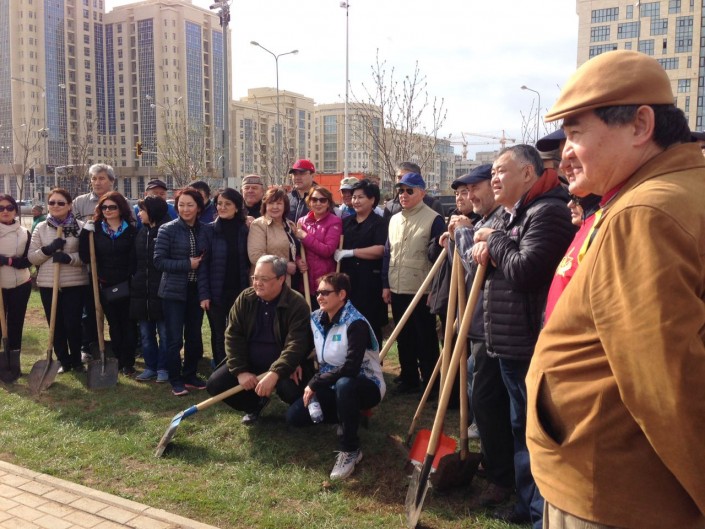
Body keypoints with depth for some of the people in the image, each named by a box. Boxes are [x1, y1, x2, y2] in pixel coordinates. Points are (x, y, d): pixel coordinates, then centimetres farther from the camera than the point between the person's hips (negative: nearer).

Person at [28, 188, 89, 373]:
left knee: (72, 324, 0)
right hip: (48, 284, 3)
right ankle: (64, 361, 23)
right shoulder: (41, 228, 7)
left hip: (75, 284, -3)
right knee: (56, 325, 8)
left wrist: (69, 258, -22)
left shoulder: (80, 226, 0)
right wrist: (48, 249, -14)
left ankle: (76, 360, 20)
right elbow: (31, 257, 4)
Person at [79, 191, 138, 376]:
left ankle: (128, 362, 13)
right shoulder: (95, 230, 4)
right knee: (114, 324, 12)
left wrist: (132, 280, -15)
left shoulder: (131, 231, -2)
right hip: (105, 285, 2)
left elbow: (135, 259, -7)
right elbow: (86, 257, -4)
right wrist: (85, 233, -10)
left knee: (128, 324, 4)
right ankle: (118, 360, 23)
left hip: (126, 285, -2)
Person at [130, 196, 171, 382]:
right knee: (145, 334, 13)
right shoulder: (141, 233, 11)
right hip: (141, 291, 7)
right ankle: (150, 367, 24)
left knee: (164, 333, 5)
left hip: (162, 290, -7)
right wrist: (135, 282, 9)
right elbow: (135, 261, 16)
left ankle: (163, 369, 16)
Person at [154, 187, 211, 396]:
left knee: (194, 336, 12)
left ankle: (190, 375, 27)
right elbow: (159, 261, -10)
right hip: (174, 291, -3)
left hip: (196, 290, 3)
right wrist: (187, 264, -16)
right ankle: (175, 380, 15)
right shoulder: (167, 230, -6)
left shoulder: (206, 230, 2)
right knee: (175, 338, 1)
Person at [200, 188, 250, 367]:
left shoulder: (245, 229, 1)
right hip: (216, 292, -1)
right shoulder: (210, 230, -4)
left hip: (239, 291, 2)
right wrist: (204, 294, -12)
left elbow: (248, 260, 5)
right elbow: (203, 264, -6)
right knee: (218, 334, 8)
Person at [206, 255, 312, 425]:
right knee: (215, 384, -13)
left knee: (292, 389, -34)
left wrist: (274, 374, -40)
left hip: (282, 366, -4)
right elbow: (233, 335, -5)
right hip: (249, 363, 5)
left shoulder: (297, 304, -18)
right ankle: (255, 403, 15)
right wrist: (241, 371, -17)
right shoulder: (245, 298, -4)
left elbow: (296, 345, -26)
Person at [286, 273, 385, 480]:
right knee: (294, 416, -9)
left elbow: (350, 368, -32)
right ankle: (348, 413, 12)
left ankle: (350, 451, -23)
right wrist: (314, 384, -5)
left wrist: (314, 384, -24)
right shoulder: (316, 319, -1)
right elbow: (320, 359, 13)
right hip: (333, 386, 7)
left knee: (344, 384, -41)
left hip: (365, 385, -7)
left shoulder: (356, 323, -24)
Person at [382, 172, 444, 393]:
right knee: (404, 338, 15)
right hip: (398, 291, 7)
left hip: (422, 291, -6)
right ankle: (408, 379, 28)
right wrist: (386, 285, 11)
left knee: (426, 340, 4)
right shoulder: (394, 219, 12)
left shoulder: (433, 219, -8)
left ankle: (430, 382, 15)